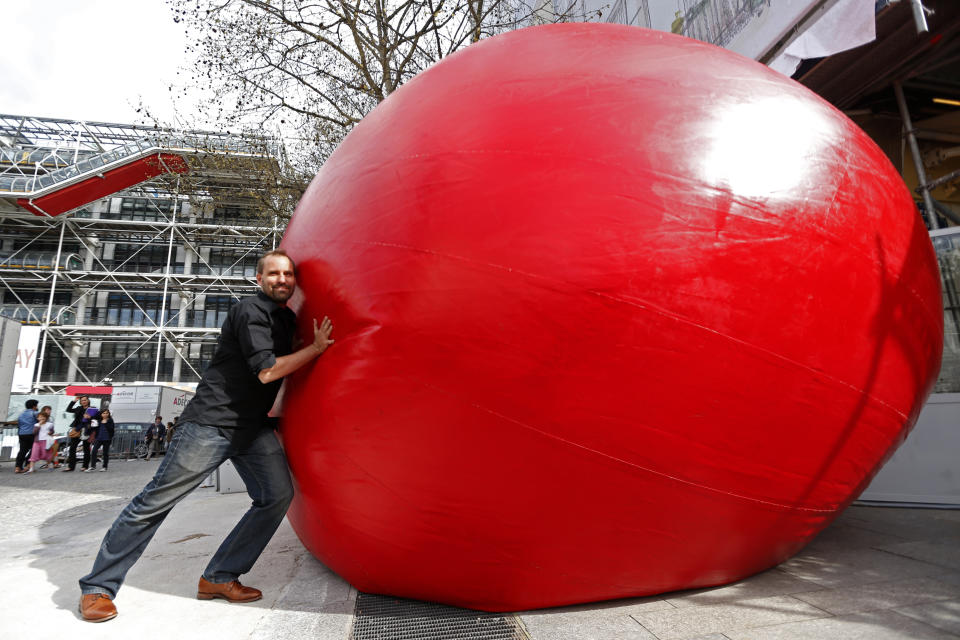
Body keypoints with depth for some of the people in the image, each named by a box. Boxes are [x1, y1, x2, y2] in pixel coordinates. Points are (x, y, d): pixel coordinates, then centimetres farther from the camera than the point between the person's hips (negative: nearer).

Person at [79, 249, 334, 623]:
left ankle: (219, 578, 8)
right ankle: (97, 586, 18)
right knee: (157, 499, 0)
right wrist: (317, 347, -19)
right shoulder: (250, 311, -12)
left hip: (253, 427, 8)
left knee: (278, 495, -4)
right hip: (211, 422, -7)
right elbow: (266, 371, -21)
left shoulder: (287, 319, 13)